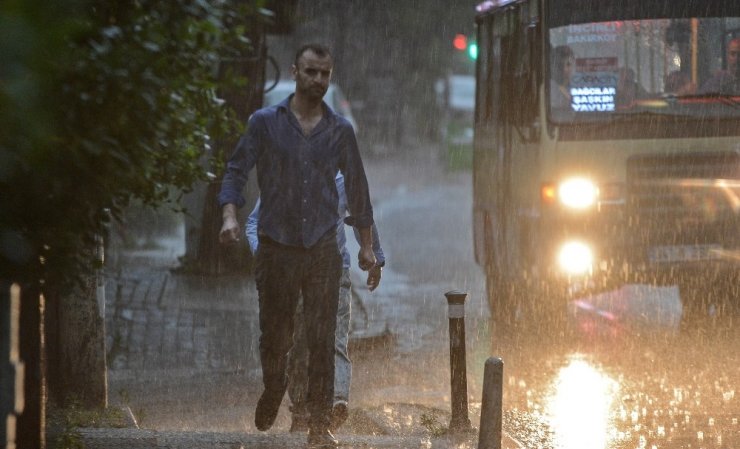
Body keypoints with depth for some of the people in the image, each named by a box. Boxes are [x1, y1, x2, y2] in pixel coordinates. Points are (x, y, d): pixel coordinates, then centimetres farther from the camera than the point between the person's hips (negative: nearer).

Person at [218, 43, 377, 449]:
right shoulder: (265, 123, 1)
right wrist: (230, 215, -18)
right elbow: (236, 171, -1)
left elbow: (356, 187, 15)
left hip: (322, 248, 1)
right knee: (275, 334, 7)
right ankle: (273, 389, 39)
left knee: (322, 340, -5)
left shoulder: (340, 131, 7)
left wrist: (366, 243, 16)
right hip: (276, 246, -1)